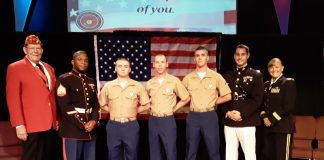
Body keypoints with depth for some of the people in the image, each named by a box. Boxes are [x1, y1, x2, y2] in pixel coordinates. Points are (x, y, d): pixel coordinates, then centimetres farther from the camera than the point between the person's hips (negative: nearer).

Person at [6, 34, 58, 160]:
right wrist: (19, 125, -16)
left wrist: (56, 119, 13)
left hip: (51, 124, 6)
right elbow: (13, 98, -10)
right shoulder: (15, 68, -2)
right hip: (32, 126, -6)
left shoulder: (49, 68, 16)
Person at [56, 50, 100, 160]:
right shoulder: (64, 79, -3)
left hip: (90, 130, 6)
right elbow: (65, 106, -12)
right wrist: (82, 125, -13)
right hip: (72, 131, -6)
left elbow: (96, 104, 14)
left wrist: (94, 120, -5)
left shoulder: (91, 82, 17)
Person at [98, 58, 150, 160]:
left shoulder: (138, 86, -1)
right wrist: (114, 111, 5)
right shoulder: (108, 86, 2)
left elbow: (146, 105, 6)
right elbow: (103, 104, 15)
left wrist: (132, 111, 1)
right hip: (113, 126, 1)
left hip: (131, 126, -1)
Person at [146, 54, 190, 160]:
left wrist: (173, 109, -1)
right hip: (153, 120, 4)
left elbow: (186, 98, 2)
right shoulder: (150, 83, 5)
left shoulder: (174, 81, -6)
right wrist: (151, 108, 7)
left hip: (168, 120, -3)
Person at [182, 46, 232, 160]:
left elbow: (227, 96, 2)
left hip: (209, 116, -1)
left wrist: (212, 102, 0)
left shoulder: (216, 77, -1)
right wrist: (192, 102, 2)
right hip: (193, 117, 2)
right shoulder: (188, 78, 4)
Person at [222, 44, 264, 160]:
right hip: (229, 122, 4)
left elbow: (257, 99, -5)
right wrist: (227, 112, -7)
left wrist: (242, 114, -14)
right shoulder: (227, 75, 13)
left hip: (247, 121, -3)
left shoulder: (256, 75, 2)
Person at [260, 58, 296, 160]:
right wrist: (264, 117, -4)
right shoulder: (266, 85, 16)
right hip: (267, 126, 6)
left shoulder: (288, 83, -4)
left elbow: (288, 106, -13)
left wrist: (272, 119, -13)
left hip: (282, 126, -6)